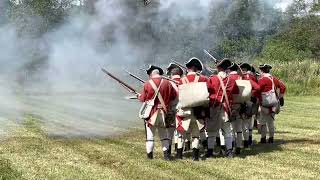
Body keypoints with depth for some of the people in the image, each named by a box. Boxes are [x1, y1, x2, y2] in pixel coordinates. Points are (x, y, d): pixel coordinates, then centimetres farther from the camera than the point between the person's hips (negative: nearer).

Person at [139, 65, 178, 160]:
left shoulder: (147, 84, -10)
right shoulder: (167, 83, -2)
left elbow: (142, 99, -2)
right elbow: (174, 96, 6)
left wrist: (139, 96, 20)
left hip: (151, 113, -3)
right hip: (163, 112, 3)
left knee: (150, 134, 5)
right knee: (164, 134, 14)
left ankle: (150, 155, 6)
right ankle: (166, 154, 9)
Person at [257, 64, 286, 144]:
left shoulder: (262, 80, -11)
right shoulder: (274, 79, 11)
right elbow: (283, 87, 16)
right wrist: (281, 97, 24)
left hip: (265, 105, -7)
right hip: (274, 105, 7)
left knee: (262, 122, 0)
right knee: (271, 121, 15)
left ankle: (263, 138, -2)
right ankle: (271, 138, 17)